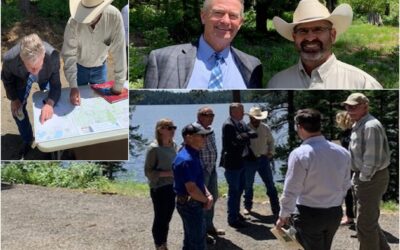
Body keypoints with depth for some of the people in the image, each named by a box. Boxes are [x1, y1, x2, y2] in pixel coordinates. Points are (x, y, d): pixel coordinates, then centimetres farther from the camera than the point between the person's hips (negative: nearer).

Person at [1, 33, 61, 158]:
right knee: (17, 109, 4)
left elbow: (56, 85, -33)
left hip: (45, 77, 0)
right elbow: (7, 78, -16)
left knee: (51, 108, 0)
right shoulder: (9, 58, -42)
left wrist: (50, 103, -50)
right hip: (22, 78, 1)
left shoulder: (53, 56, -46)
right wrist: (13, 98, -12)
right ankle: (27, 140, 30)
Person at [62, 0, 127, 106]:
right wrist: (73, 86, -32)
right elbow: (68, 54, -26)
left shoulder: (114, 17, -32)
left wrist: (118, 86, -24)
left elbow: (119, 51, -28)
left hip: (100, 67, 1)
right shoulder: (74, 22, -32)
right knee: (78, 101, 13)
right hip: (78, 66, 0)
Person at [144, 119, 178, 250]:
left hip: (172, 187, 6)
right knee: (160, 218, 7)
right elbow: (148, 171, -15)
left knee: (167, 218, 17)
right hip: (159, 188, -6)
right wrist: (169, 173, -21)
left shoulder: (173, 145, 2)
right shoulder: (154, 148, -16)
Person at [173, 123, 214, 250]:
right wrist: (206, 200, -11)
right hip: (190, 205, -10)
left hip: (191, 204, 10)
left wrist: (208, 195, 1)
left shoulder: (193, 155, 8)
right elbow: (192, 189, -28)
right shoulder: (186, 159, -25)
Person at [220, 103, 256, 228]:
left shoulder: (241, 123, 11)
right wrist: (247, 135, -12)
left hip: (241, 161, 9)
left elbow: (253, 134, 2)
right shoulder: (228, 125, -17)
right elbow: (237, 140, -25)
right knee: (234, 191, -1)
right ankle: (232, 219, 8)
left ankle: (236, 213, 35)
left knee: (239, 189, 20)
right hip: (232, 163, -9)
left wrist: (245, 135, -13)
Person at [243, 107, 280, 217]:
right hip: (249, 160, -2)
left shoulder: (266, 128, 1)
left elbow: (270, 141, 13)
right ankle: (247, 206, 33)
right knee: (248, 185, 13)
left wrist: (271, 152, 0)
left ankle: (276, 210, 6)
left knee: (270, 185, 0)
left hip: (263, 159, 2)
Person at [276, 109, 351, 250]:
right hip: (335, 213, 6)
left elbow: (291, 191, -15)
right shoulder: (342, 152, -2)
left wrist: (283, 216, -1)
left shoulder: (300, 154, -20)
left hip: (309, 215, -5)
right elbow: (345, 186, 7)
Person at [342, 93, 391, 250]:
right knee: (370, 220, 22)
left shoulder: (370, 126, -21)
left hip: (371, 179, -11)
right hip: (363, 176, 11)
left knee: (365, 224, -1)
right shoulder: (359, 125, 13)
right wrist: (357, 180, 14)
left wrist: (363, 180, -17)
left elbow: (372, 159, -24)